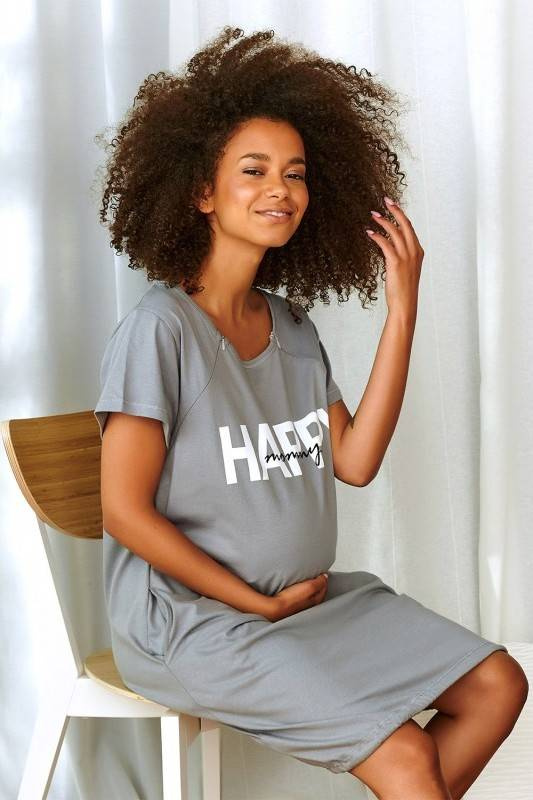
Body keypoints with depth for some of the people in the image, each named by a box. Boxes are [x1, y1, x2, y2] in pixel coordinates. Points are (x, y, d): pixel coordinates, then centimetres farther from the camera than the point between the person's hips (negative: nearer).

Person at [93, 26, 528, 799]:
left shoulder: (293, 326, 5)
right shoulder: (159, 328, -17)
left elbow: (355, 461, -3)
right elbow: (126, 511, -17)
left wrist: (402, 308, -6)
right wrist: (257, 603, -12)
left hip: (308, 594, 8)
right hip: (190, 619, -8)